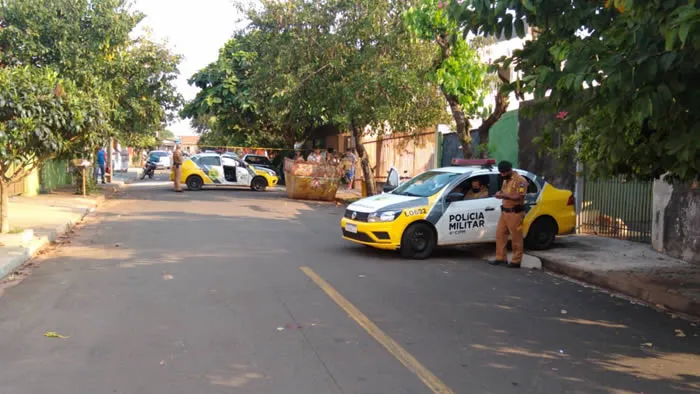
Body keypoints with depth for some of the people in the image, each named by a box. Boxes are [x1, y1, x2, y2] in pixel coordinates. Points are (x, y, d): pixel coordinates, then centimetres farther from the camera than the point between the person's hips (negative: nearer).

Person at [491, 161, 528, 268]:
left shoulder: (520, 180, -13)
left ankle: (516, 261, 5)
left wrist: (504, 196, -26)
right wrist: (500, 193, 1)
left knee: (516, 238, -2)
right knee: (500, 234, 9)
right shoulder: (506, 180, 15)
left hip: (515, 213, -9)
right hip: (505, 212, 9)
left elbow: (520, 197, -20)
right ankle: (500, 258, 17)